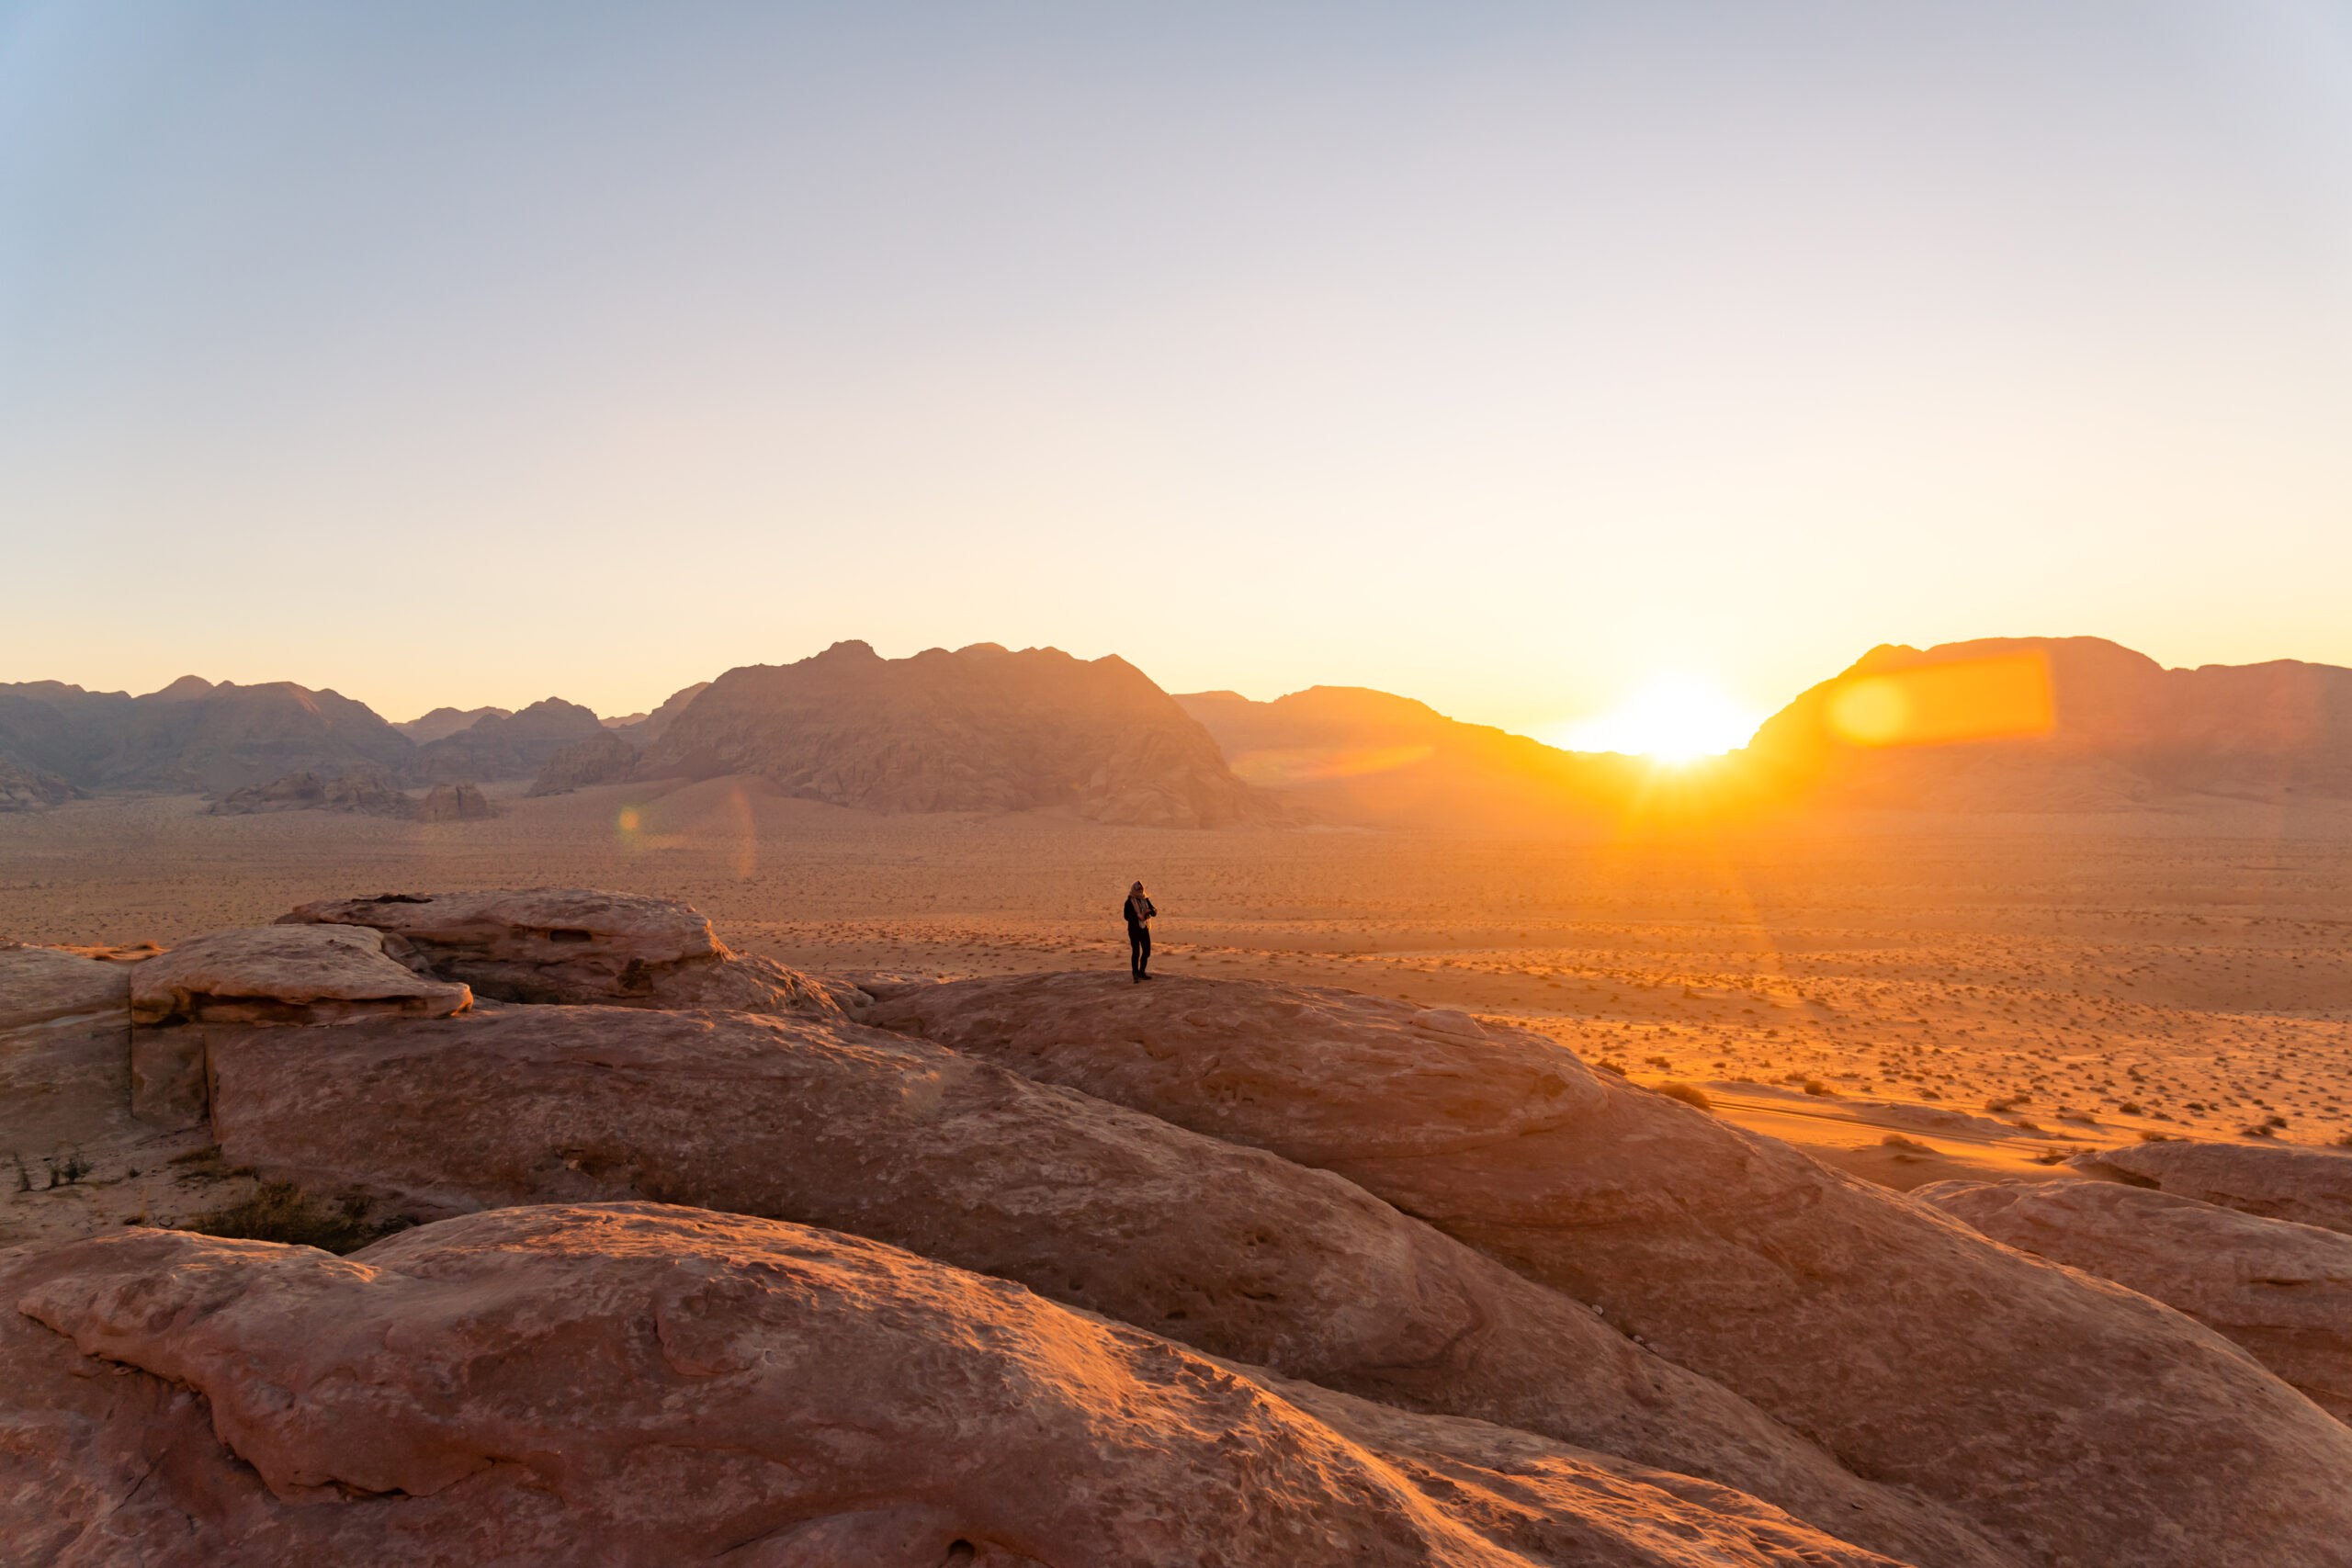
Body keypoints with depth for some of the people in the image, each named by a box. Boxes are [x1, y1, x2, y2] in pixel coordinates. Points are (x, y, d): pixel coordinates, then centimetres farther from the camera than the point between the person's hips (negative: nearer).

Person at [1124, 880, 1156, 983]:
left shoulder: (1145, 900, 10)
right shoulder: (1129, 902, -4)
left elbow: (1154, 913, 4)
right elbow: (1126, 916, -9)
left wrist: (1150, 911, -18)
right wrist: (1138, 916, -22)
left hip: (1144, 928, 5)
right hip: (1134, 929, -5)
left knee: (1147, 951, 8)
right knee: (1136, 952, -7)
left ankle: (1141, 972, 22)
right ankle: (1135, 975, -3)